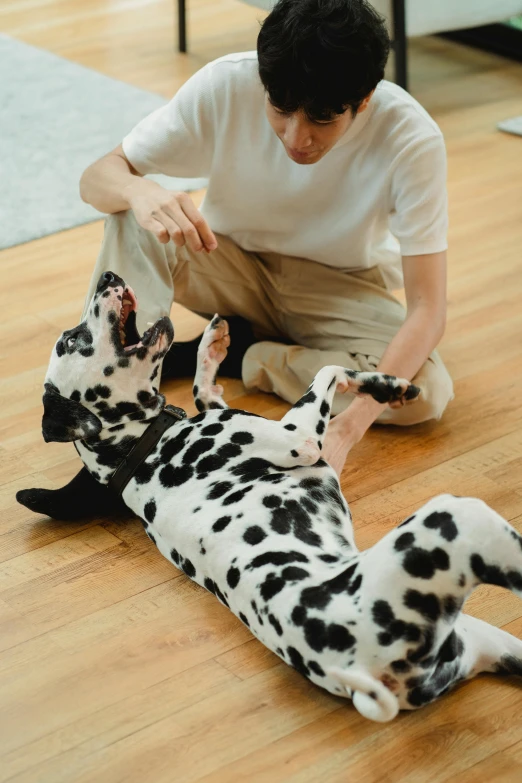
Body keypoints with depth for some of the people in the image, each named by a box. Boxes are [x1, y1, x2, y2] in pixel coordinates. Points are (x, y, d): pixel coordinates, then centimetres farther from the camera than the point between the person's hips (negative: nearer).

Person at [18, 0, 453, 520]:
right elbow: (96, 179, -20)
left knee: (427, 395, -30)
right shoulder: (226, 86, -26)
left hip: (342, 286, 0)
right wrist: (139, 192, -46)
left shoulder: (411, 140, -30)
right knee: (135, 222, -30)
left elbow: (427, 309, -31)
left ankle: (235, 355, -11)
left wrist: (347, 427, -44)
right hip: (235, 265, 1)